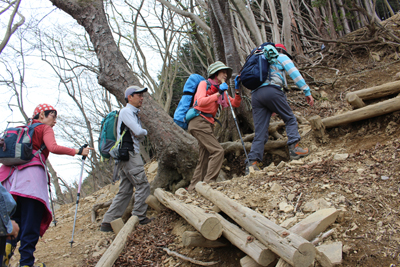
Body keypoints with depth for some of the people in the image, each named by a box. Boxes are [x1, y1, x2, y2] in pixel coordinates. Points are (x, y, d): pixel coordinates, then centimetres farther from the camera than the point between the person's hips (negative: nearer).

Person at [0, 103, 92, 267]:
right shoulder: (45, 128, 9)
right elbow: (53, 148, -10)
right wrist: (78, 152, -5)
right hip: (32, 173, -6)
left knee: (16, 217, 12)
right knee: (31, 222, -6)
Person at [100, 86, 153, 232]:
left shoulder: (134, 114, 23)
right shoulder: (126, 111, -8)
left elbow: (138, 136, 23)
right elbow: (138, 132, -18)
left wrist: (140, 135, 2)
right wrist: (145, 132, 2)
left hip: (125, 155, 10)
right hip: (129, 154, -10)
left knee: (125, 191, 9)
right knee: (142, 185, -5)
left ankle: (107, 222, 10)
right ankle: (139, 217, 2)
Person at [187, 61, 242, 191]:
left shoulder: (221, 90, 21)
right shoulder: (204, 84, 0)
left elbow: (235, 104, 14)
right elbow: (201, 101, -18)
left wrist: (237, 90, 0)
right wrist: (218, 94, -22)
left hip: (207, 124, 9)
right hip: (199, 121, -9)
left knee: (204, 159, 6)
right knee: (217, 151, -18)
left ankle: (192, 188, 9)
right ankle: (208, 183, -19)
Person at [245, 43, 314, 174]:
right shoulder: (281, 57, 19)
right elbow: (295, 74, 7)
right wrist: (307, 91, 6)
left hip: (255, 94, 6)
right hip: (271, 91, -5)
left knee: (260, 133, 1)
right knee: (290, 118, 10)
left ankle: (252, 163, -11)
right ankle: (294, 148, -7)